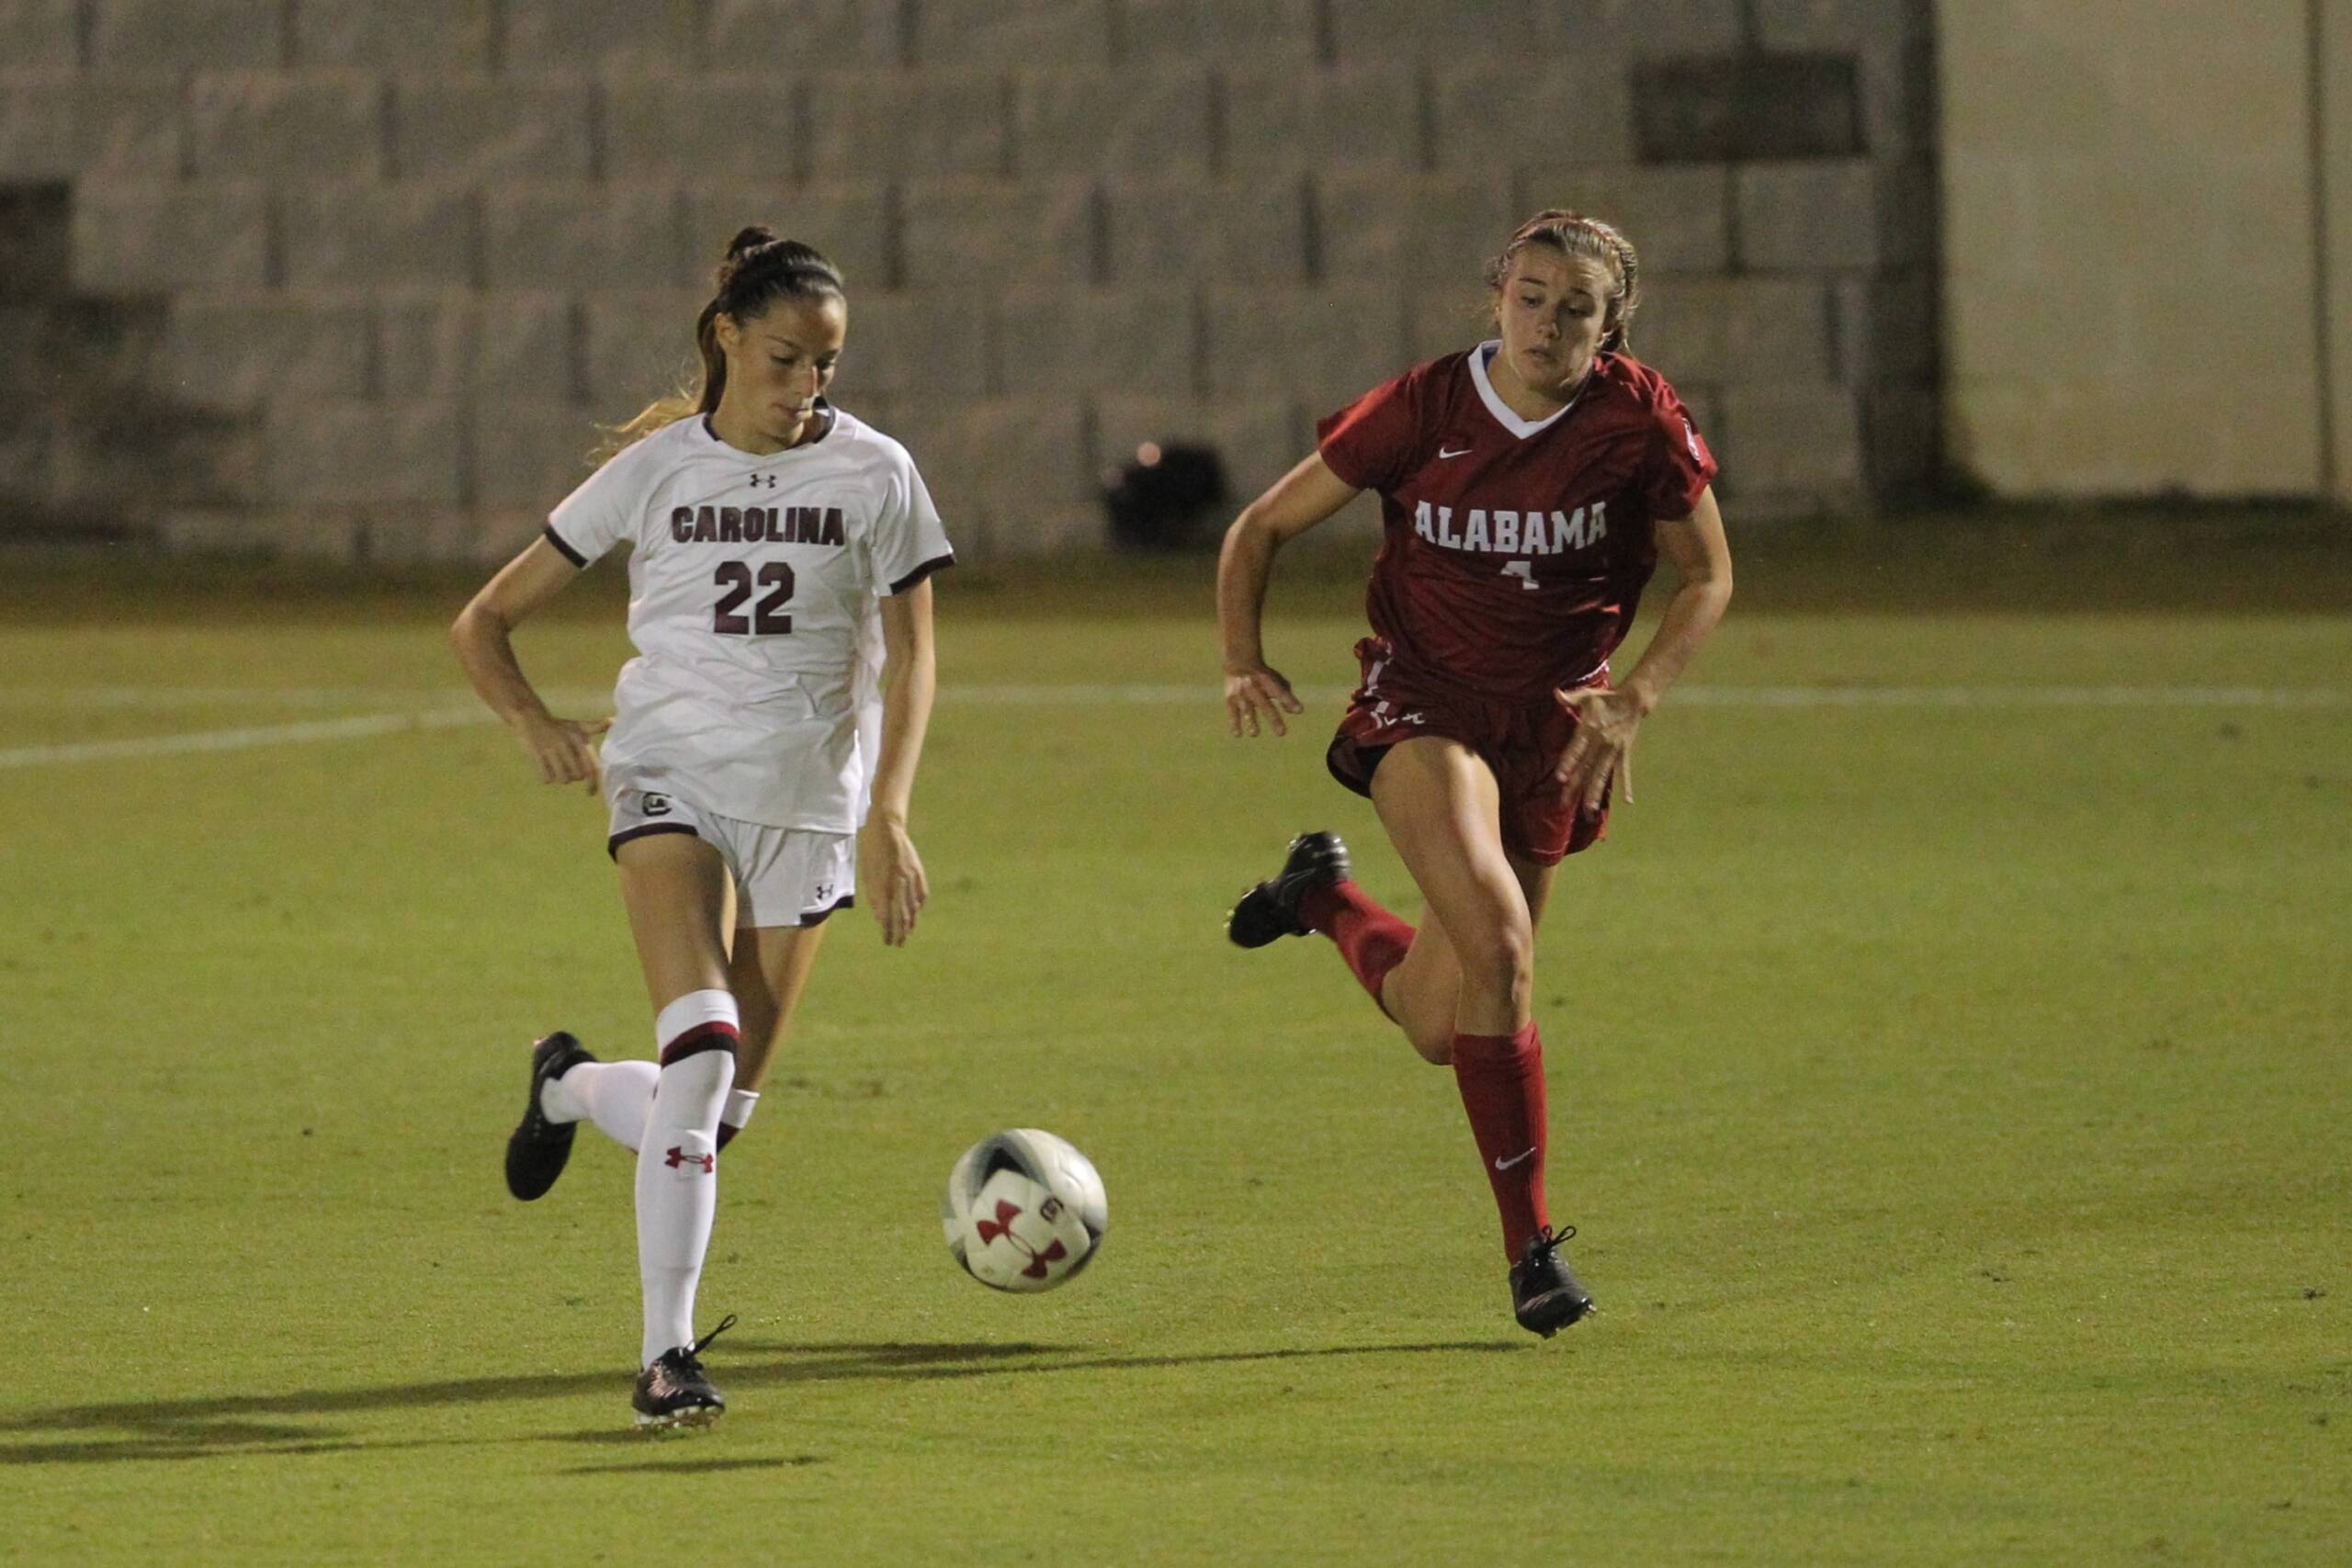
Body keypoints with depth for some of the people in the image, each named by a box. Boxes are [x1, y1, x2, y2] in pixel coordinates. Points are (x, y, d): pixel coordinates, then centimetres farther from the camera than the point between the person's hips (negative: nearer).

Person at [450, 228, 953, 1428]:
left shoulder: (874, 474, 2)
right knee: (703, 1044, -25)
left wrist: (887, 813, -14)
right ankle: (666, 1352, -21)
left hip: (807, 799, 2)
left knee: (717, 1113, 4)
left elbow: (909, 656, 1)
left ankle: (572, 1087, 39)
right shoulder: (655, 470, 1)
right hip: (672, 776, -2)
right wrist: (532, 722, -13)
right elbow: (484, 623, 6)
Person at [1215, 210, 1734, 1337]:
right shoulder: (1422, 412, -12)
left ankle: (1328, 896, 42)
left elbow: (1707, 579, 2)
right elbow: (1263, 528, -1)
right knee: (1498, 941, -28)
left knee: (1438, 1025, 9)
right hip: (1423, 704, -3)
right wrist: (1244, 661, -16)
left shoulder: (1638, 420, -11)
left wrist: (1634, 699, -13)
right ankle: (1531, 1245, -21)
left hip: (1553, 724, 3)